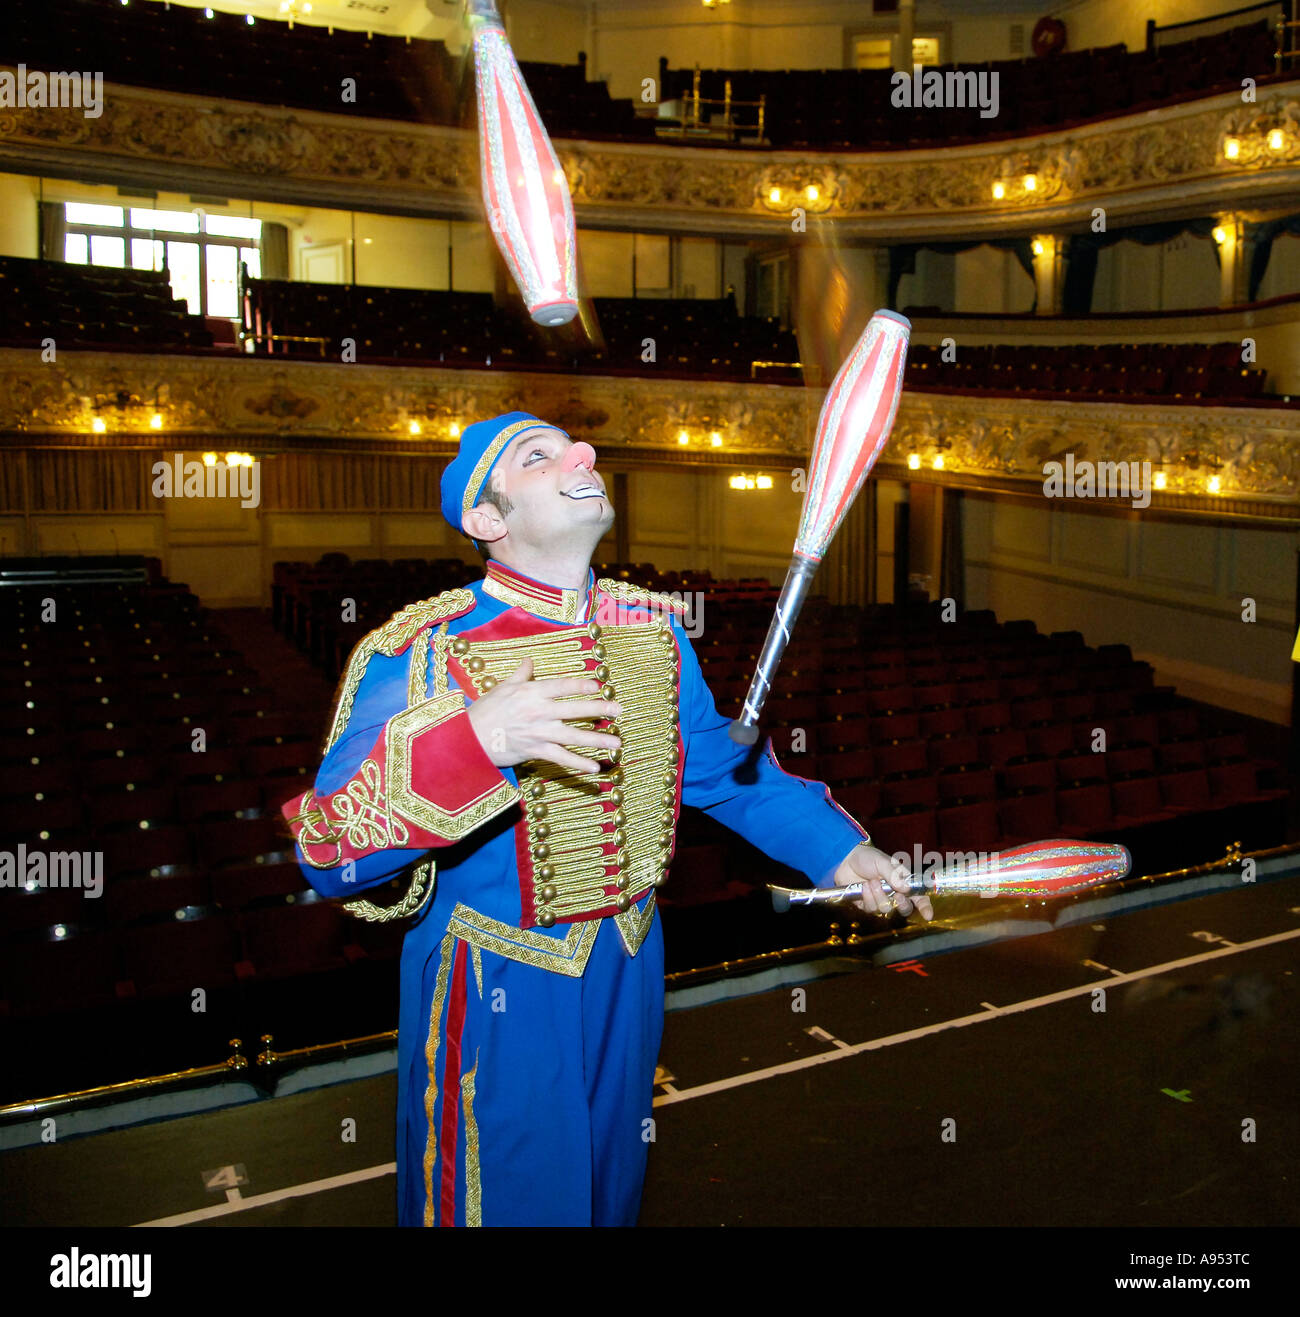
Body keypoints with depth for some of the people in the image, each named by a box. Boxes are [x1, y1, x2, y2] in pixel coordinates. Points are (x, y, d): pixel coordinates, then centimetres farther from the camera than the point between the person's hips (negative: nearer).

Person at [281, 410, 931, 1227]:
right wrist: (473, 740, -39)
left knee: (610, 1188, 26)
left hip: (628, 973, 6)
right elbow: (330, 856, -27)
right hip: (497, 993, -5)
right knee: (509, 1197, 14)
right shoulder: (422, 656, -21)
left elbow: (721, 763, 11)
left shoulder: (654, 627, -1)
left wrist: (834, 846, 5)